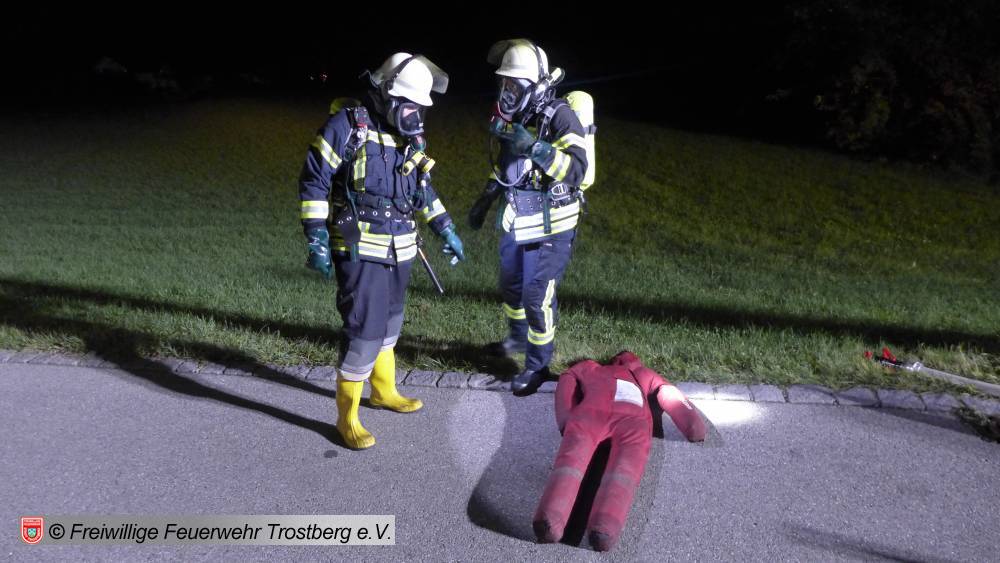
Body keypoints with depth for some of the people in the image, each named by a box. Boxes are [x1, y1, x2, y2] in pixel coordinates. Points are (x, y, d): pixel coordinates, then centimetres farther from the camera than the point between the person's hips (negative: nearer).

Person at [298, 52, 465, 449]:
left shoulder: (411, 136, 8)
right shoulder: (348, 125, -12)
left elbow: (422, 190, 20)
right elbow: (313, 182, -11)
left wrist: (445, 229, 15)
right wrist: (316, 238, -15)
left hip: (399, 251, 7)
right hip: (360, 251, -7)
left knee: (389, 323, 21)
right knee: (365, 331, -8)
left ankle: (384, 391, 42)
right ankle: (347, 417, 9)